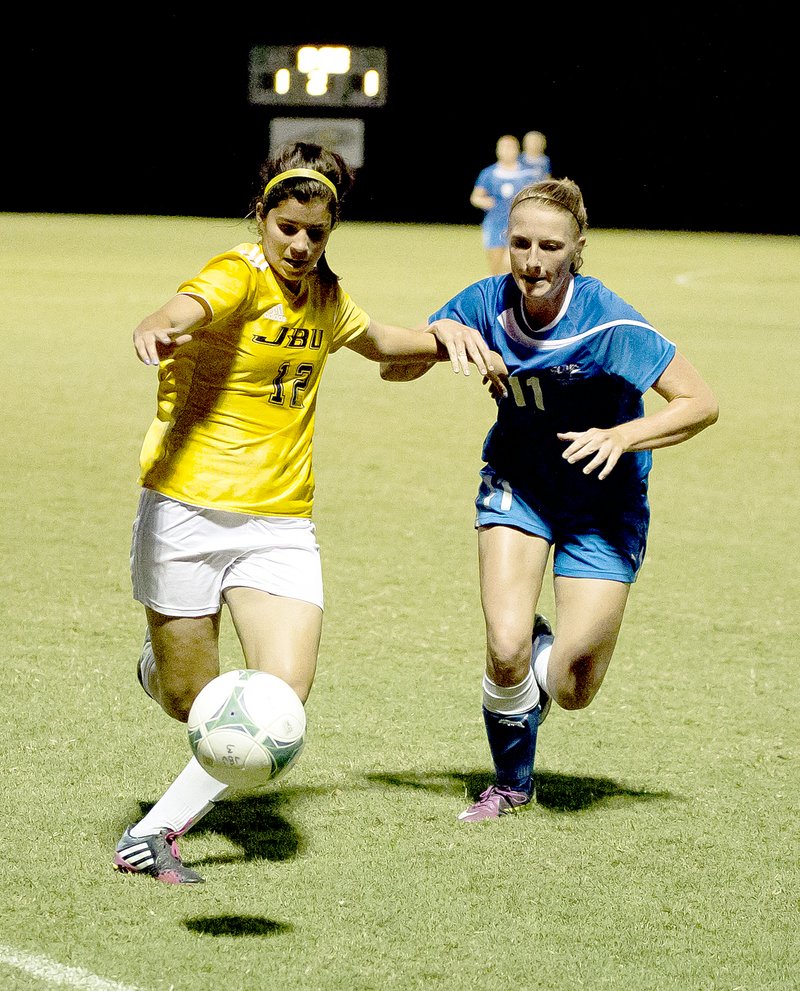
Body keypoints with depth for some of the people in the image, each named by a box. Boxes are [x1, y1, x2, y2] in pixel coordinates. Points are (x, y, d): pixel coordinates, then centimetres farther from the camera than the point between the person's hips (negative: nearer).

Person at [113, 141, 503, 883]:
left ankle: (156, 832, -2)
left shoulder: (323, 295, 9)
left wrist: (440, 335, 14)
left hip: (281, 524, 5)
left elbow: (374, 341, 33)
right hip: (189, 510, -5)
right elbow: (190, 306, -37)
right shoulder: (237, 275, -12)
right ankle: (160, 669, 45)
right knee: (192, 703, 6)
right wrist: (158, 328, -61)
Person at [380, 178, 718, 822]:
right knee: (506, 649, -17)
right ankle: (512, 783, 12)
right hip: (518, 483, 2)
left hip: (602, 501, -2)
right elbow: (395, 367, -7)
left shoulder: (608, 323, -27)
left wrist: (621, 437, -38)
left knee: (571, 690, -5)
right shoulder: (489, 303, -15)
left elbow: (701, 404, -23)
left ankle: (553, 652, 35)